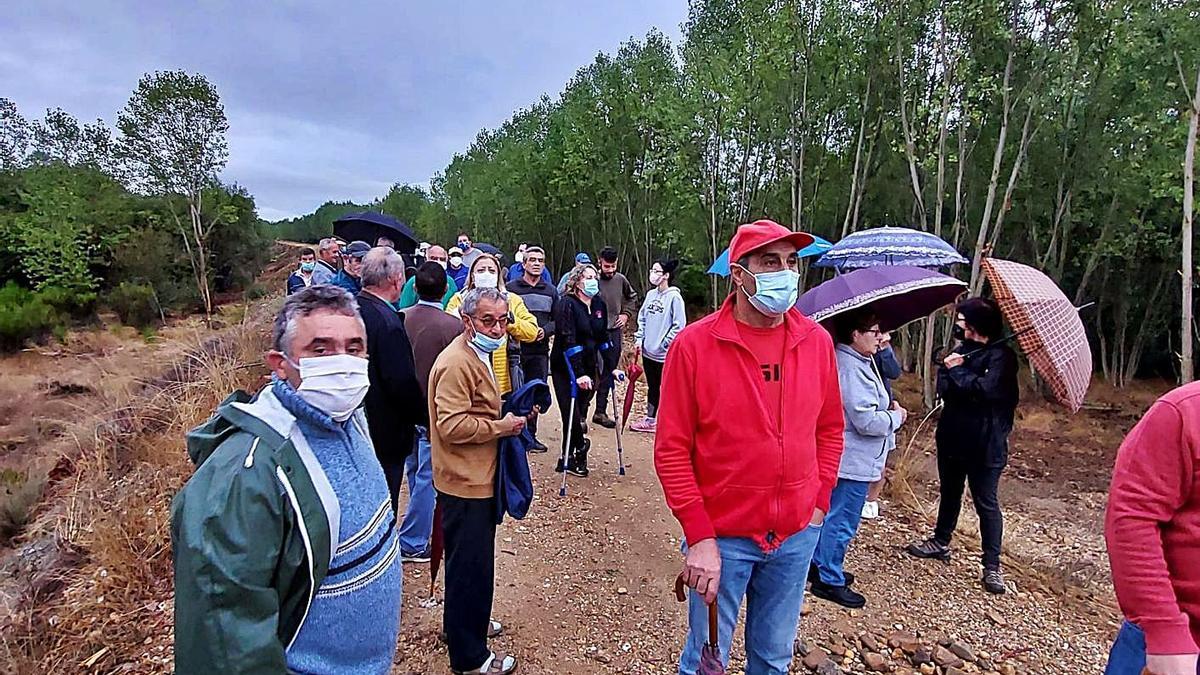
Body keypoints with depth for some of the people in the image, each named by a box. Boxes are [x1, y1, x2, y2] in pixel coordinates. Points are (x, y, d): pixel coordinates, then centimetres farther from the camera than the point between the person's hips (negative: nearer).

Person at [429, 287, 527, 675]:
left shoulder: (477, 356, 12)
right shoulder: (457, 363, -21)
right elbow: (452, 425, -27)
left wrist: (505, 418, 9)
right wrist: (502, 426, -19)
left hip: (477, 479, 10)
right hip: (465, 483, -10)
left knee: (472, 563, 24)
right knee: (472, 567, 3)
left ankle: (466, 623, 44)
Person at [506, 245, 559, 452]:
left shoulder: (550, 291, 13)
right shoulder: (511, 288, 0)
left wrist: (545, 330, -5)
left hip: (540, 351, 4)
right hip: (515, 350, -4)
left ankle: (530, 435, 22)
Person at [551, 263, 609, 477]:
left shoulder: (599, 304, 5)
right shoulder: (567, 304, -14)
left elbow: (603, 338, 12)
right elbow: (568, 341, -23)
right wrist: (579, 373, -29)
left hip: (588, 367, 5)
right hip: (566, 369, -5)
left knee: (579, 414, 8)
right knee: (572, 414, -5)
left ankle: (568, 459, 24)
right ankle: (579, 451, 16)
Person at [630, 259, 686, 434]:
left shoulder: (674, 297, -13)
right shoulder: (650, 294, 7)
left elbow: (679, 325, -15)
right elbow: (642, 318, 15)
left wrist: (665, 343, -14)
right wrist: (639, 340, 7)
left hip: (664, 354, -7)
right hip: (648, 351, 7)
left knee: (666, 388, 4)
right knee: (652, 387, 17)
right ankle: (650, 420, 28)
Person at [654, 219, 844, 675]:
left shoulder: (816, 341, -2)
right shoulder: (695, 344, -15)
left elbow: (830, 428, 10)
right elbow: (672, 449, -13)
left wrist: (820, 499, 4)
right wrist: (699, 535, -15)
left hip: (797, 535, 4)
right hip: (722, 537, -4)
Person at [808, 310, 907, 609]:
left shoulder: (851, 361, 10)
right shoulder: (853, 369, -24)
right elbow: (868, 421, -26)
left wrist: (889, 407, 11)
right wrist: (897, 416, -9)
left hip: (845, 458, 11)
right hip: (853, 461, -11)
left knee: (831, 515, 21)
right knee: (842, 522, 1)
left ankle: (820, 565, 35)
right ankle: (830, 580, 14)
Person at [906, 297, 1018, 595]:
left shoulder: (1001, 356, -12)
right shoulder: (959, 351, 7)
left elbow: (986, 389, -26)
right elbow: (943, 389, -3)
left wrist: (956, 373, -13)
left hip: (985, 443, -6)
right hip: (952, 436, 7)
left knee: (986, 503, 2)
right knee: (949, 493, 20)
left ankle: (992, 565, 12)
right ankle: (941, 542, 36)